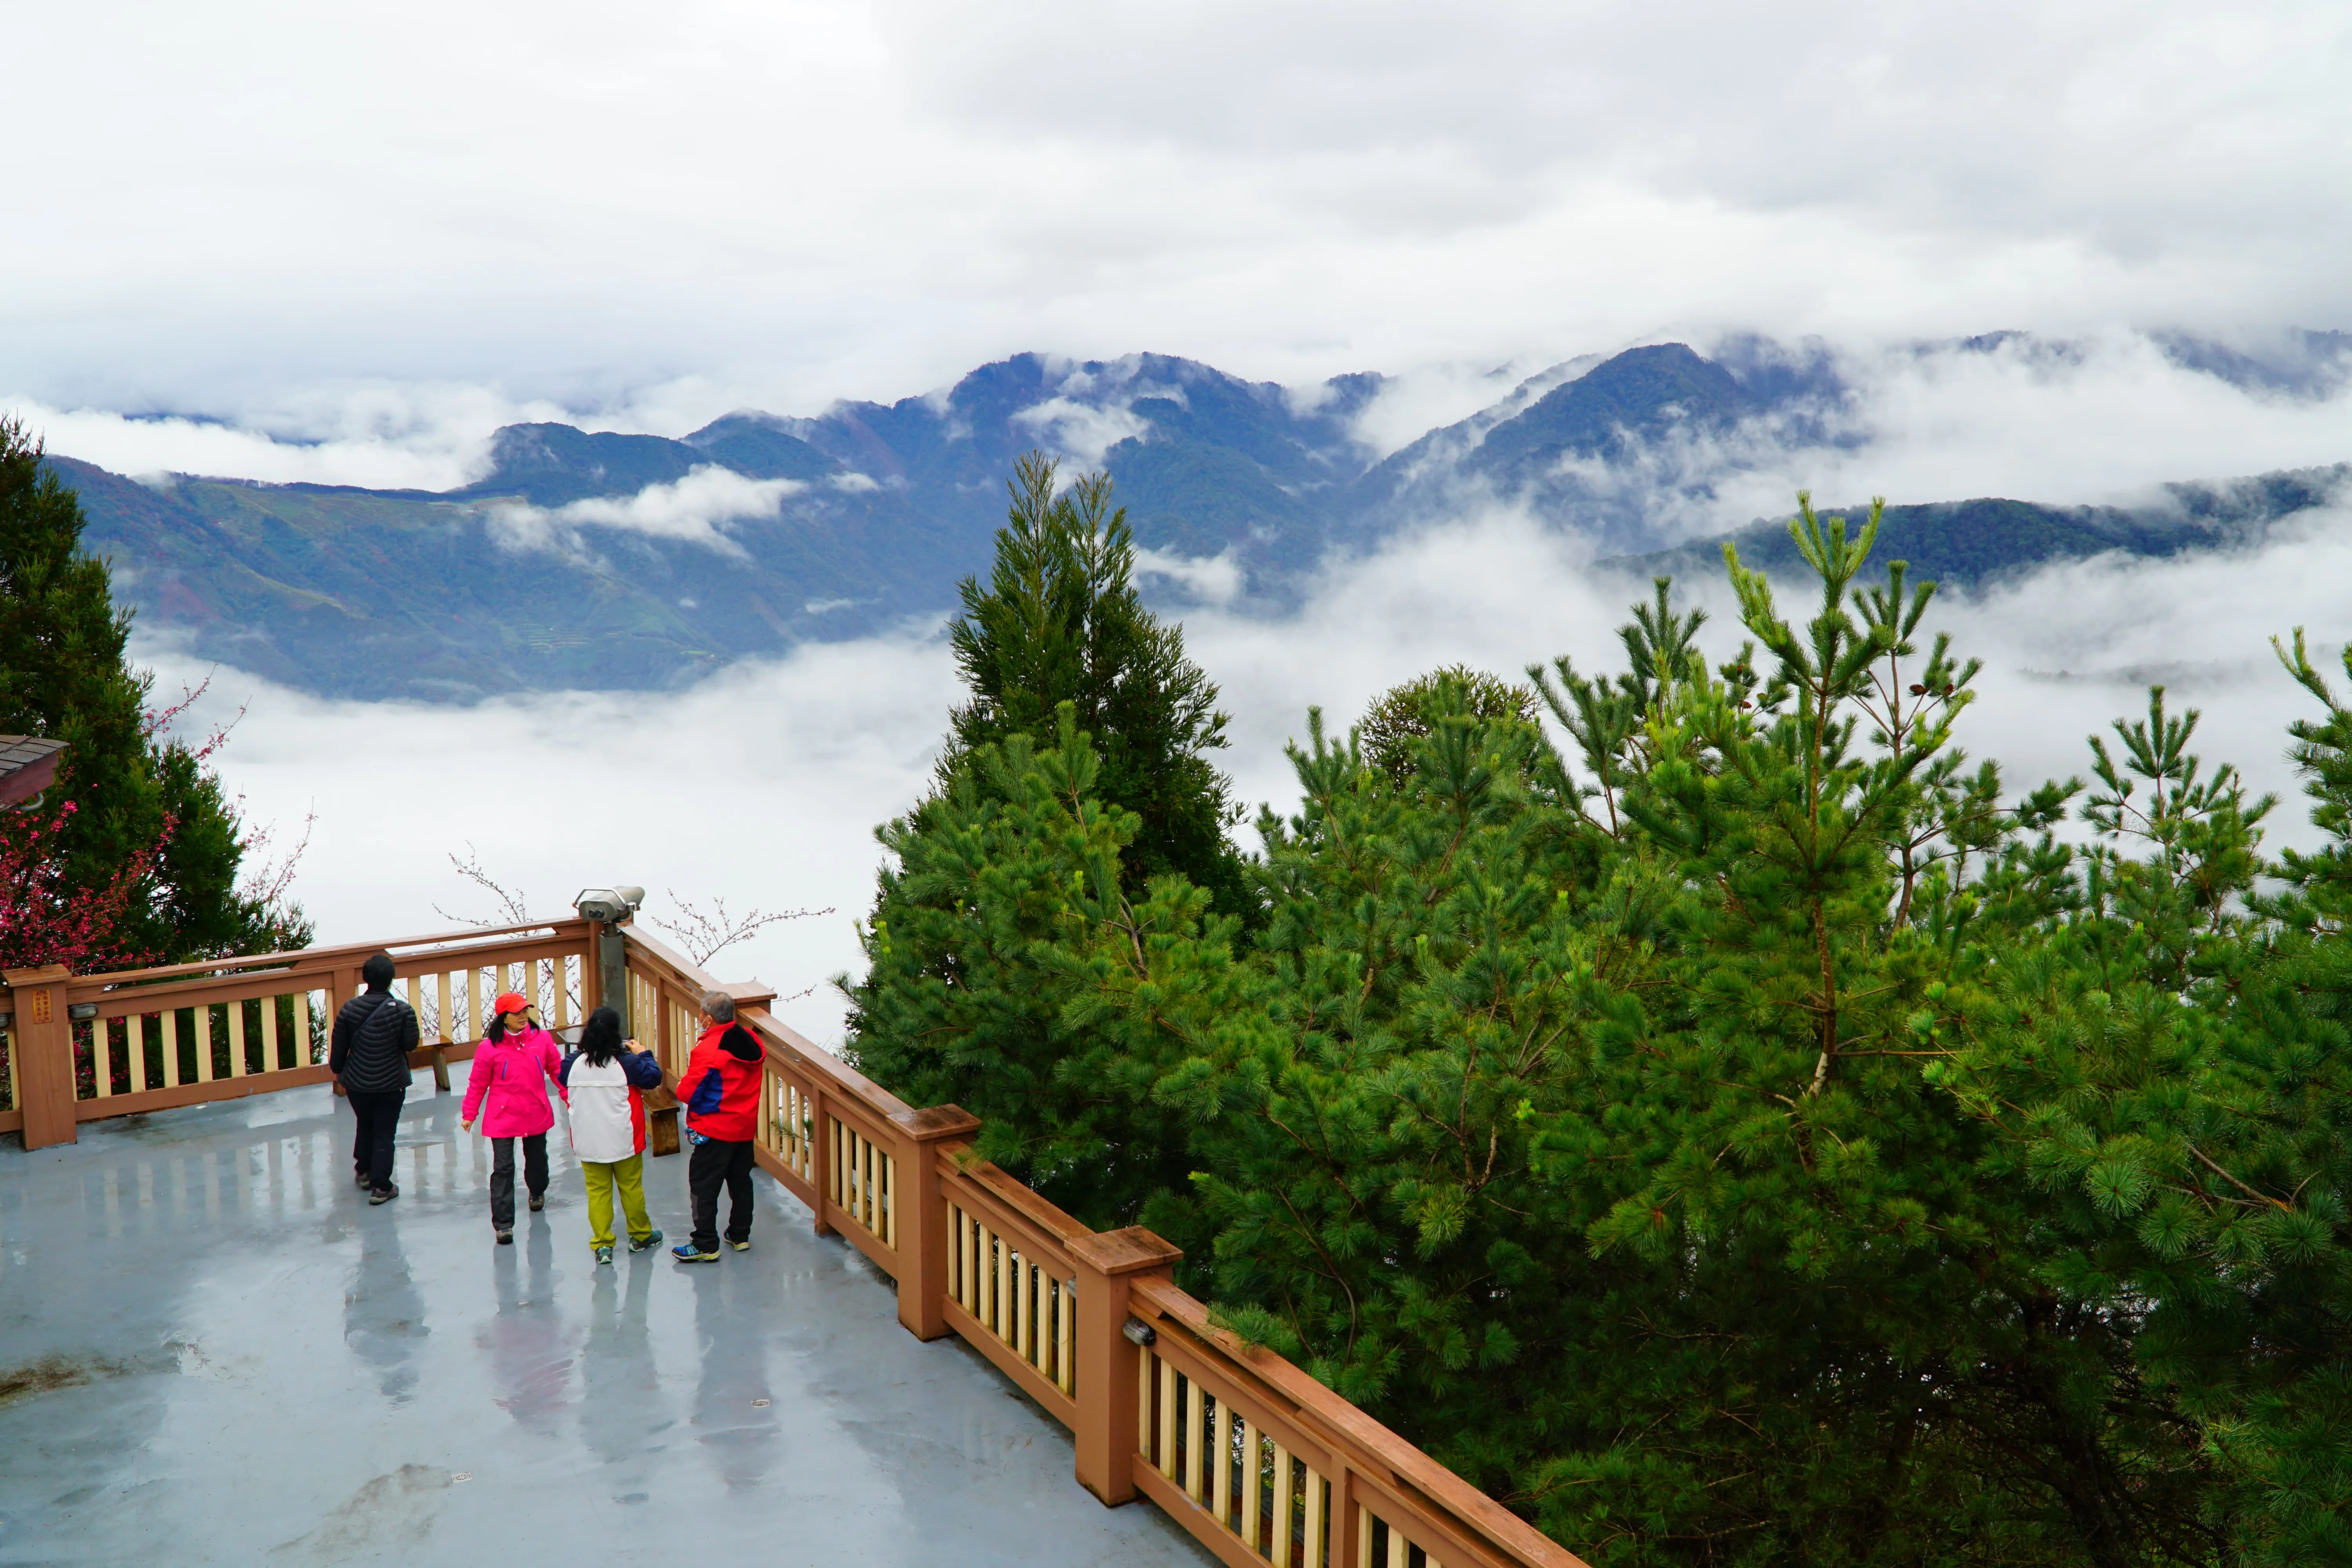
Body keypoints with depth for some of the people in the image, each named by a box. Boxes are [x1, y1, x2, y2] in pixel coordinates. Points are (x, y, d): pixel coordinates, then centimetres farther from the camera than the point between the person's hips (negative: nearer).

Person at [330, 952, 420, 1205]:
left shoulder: (349, 1009, -8)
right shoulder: (403, 1011, -16)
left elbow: (338, 1047, 0)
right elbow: (411, 1044, -6)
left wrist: (337, 1071, 18)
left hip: (357, 1082, 3)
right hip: (391, 1084, -3)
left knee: (365, 1125, 25)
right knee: (384, 1134, 6)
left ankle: (364, 1172, 39)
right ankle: (381, 1187, 6)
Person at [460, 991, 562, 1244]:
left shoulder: (542, 1039, -4)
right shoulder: (489, 1047, -11)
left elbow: (557, 1070, 6)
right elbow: (477, 1084, -2)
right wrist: (469, 1114, 1)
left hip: (537, 1115, 3)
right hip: (503, 1117, -3)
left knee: (537, 1159, 22)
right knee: (503, 1168, -7)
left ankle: (537, 1192, 51)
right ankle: (503, 1223, -3)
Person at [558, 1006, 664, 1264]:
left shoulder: (574, 1062, -7)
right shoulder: (626, 1062, -14)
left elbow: (561, 1078, 14)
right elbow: (654, 1078, -5)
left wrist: (581, 1051, 17)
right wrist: (642, 1054, 8)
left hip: (588, 1143, 2)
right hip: (623, 1140, -2)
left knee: (597, 1191, 9)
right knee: (631, 1187, 14)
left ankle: (602, 1245, 7)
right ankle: (640, 1236, 28)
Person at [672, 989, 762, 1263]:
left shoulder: (708, 1049, -22)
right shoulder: (752, 1042, -1)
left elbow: (687, 1092, -17)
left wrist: (681, 1088, 3)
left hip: (714, 1130, -7)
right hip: (746, 1127, 7)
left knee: (704, 1188, 3)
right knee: (741, 1182, 18)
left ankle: (706, 1245, 6)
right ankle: (740, 1235, 28)